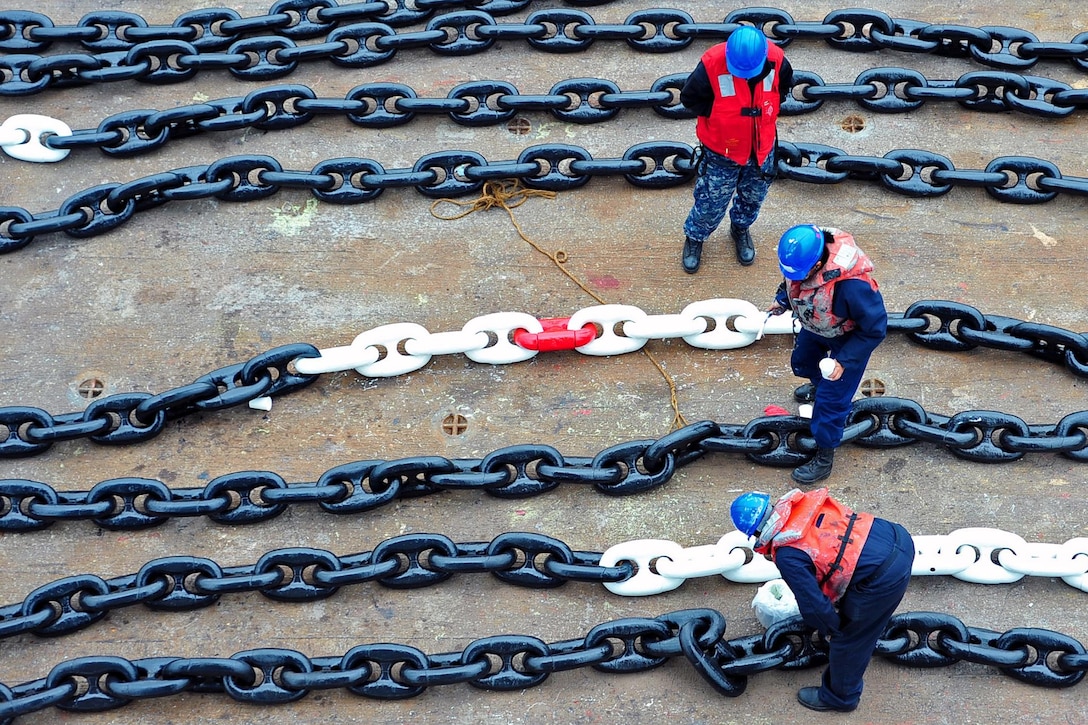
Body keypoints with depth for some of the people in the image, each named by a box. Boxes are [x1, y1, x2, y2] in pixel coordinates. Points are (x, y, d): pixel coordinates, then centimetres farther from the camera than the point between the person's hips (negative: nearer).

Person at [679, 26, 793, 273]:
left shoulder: (775, 60, -21)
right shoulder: (712, 64, -31)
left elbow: (785, 85, 3)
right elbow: (689, 98, -14)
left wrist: (766, 110, -11)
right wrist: (718, 114, -21)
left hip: (762, 148, 3)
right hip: (721, 150, -3)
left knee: (753, 196, 25)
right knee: (711, 201, 12)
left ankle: (740, 229, 55)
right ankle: (695, 237, 42)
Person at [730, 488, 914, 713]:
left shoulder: (787, 556, -14)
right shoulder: (805, 503, 7)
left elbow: (813, 604, -8)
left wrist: (831, 629, 13)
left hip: (885, 576, -7)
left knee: (847, 639, 17)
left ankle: (840, 697, 39)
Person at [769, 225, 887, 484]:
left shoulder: (851, 285, -48)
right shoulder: (801, 254, -29)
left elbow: (875, 329, -31)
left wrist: (844, 361, -29)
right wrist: (782, 300, -15)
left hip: (849, 338, -7)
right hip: (815, 325, 7)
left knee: (831, 399, 0)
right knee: (801, 363, 31)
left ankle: (824, 457, 22)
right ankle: (819, 385, 67)